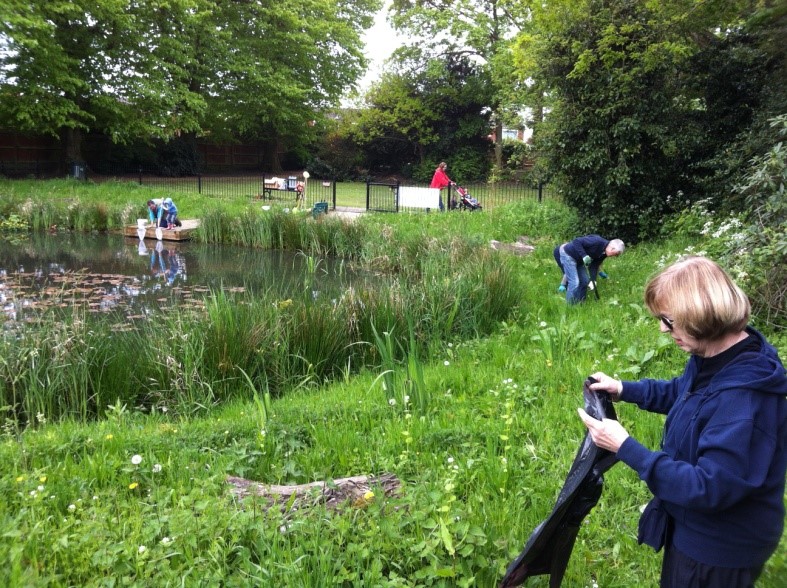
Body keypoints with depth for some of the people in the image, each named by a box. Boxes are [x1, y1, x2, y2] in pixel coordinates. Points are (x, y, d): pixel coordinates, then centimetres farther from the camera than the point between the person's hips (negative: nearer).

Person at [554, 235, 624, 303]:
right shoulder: (597, 241, -28)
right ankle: (570, 305, -4)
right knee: (574, 282, -14)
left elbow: (594, 265, 1)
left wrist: (593, 280, -9)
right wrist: (584, 256, -36)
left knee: (584, 281, 8)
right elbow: (576, 241, -30)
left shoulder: (604, 254, -1)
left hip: (579, 260, 9)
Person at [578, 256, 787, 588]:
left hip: (720, 550, -8)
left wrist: (625, 448, -33)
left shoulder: (743, 398, -37)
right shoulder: (716, 357, -6)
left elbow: (708, 488, -34)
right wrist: (624, 390, 3)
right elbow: (682, 392, 16)